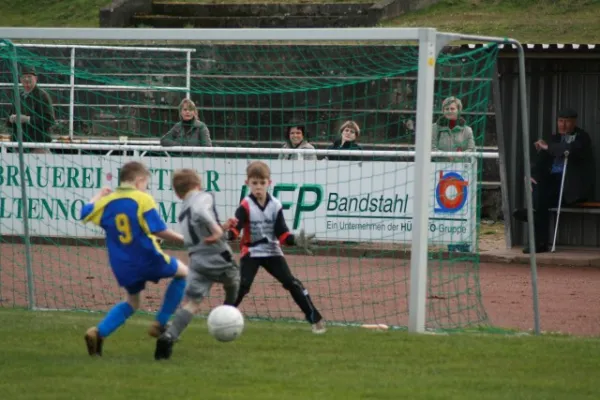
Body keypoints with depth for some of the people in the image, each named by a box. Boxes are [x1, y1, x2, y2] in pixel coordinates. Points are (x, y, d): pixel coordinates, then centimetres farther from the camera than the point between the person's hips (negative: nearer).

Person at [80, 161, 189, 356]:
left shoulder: (107, 201, 3)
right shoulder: (143, 199, -11)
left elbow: (85, 213, 17)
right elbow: (159, 231, -16)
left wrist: (99, 196, 33)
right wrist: (182, 239, -2)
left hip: (122, 267, 5)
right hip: (148, 259, -5)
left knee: (132, 302, 27)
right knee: (183, 272, 21)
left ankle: (99, 332, 3)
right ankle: (160, 324, 16)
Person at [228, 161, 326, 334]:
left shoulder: (275, 206, -3)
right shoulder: (245, 206, -13)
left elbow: (282, 233, -2)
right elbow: (235, 229, -25)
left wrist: (296, 240, -19)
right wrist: (226, 233, -48)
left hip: (272, 252, 2)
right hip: (250, 253, -2)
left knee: (292, 283, -3)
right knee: (242, 286, -16)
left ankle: (315, 318, 2)